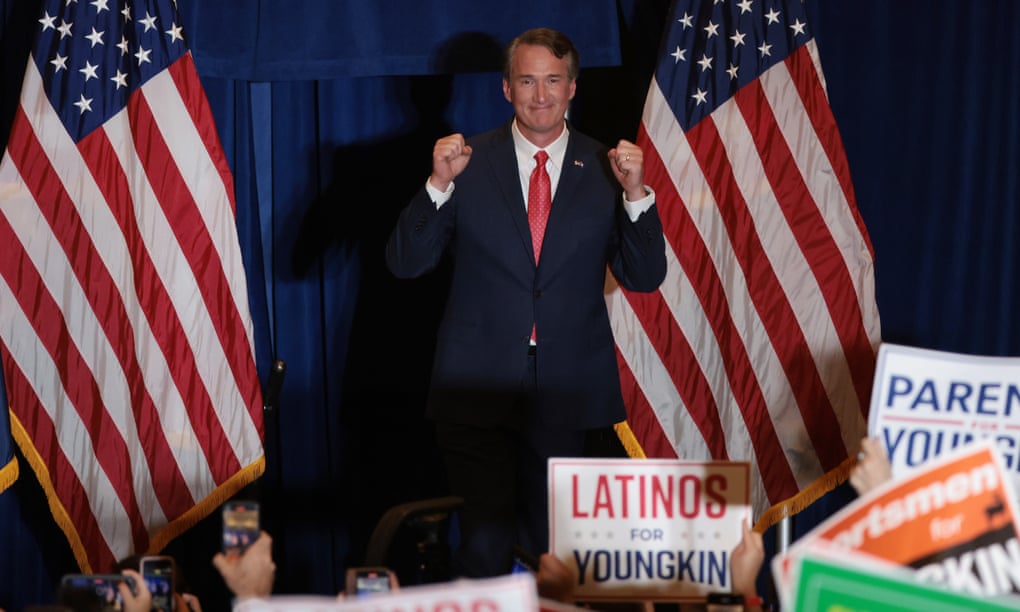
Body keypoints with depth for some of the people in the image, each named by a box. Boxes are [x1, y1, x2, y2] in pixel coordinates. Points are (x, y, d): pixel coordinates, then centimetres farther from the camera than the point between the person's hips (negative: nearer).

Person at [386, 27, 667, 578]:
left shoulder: (605, 170, 3)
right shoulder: (468, 163, -1)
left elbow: (644, 277, 0)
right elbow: (404, 263, -4)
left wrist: (635, 193, -15)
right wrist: (440, 184, -18)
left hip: (566, 389, 2)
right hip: (479, 387, -2)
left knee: (555, 547, 12)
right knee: (485, 544, -7)